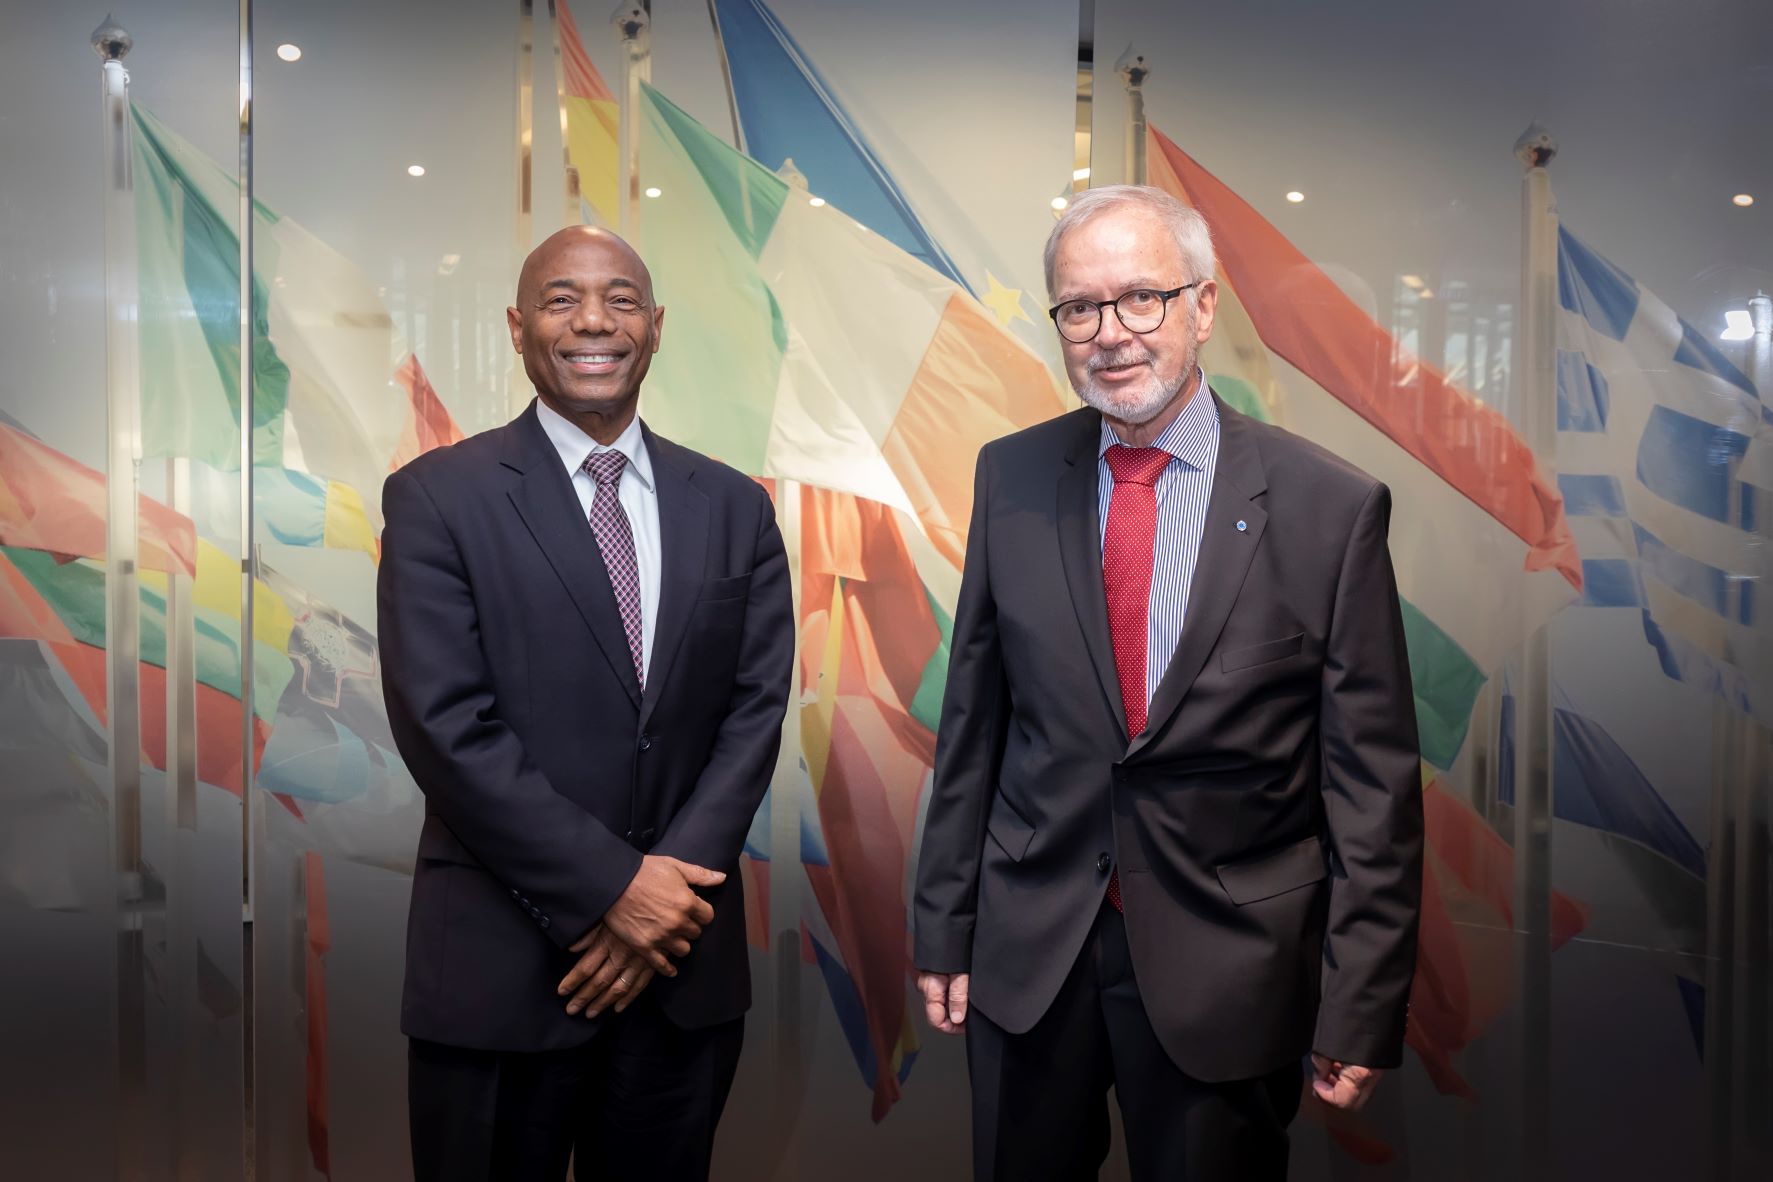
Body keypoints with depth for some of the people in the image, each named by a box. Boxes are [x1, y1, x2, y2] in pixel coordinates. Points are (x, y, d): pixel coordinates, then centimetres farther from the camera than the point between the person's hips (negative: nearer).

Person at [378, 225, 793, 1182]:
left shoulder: (734, 508, 6)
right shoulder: (437, 498, -5)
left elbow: (756, 709, 1)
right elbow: (446, 728, -12)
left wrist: (669, 889, -10)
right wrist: (614, 887, -14)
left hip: (687, 968, 3)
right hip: (502, 967, -3)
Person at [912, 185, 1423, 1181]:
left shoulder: (1332, 507, -10)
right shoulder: (1013, 478, -1)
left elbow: (1374, 784, -7)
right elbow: (973, 717, 4)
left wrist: (1363, 1008, -7)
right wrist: (945, 925, 6)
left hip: (1228, 971, -2)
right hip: (1028, 951, 3)